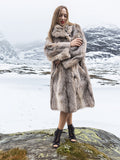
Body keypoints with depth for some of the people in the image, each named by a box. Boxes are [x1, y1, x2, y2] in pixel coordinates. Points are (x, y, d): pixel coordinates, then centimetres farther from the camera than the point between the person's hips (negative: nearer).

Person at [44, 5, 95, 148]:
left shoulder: (75, 29, 5)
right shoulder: (52, 33, 11)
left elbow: (81, 49, -8)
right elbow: (48, 49, -7)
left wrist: (63, 59, -14)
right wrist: (69, 44, -13)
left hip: (73, 70, -1)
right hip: (59, 71, 2)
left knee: (68, 101, -3)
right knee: (64, 101, 3)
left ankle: (58, 133, 10)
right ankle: (70, 127, 22)